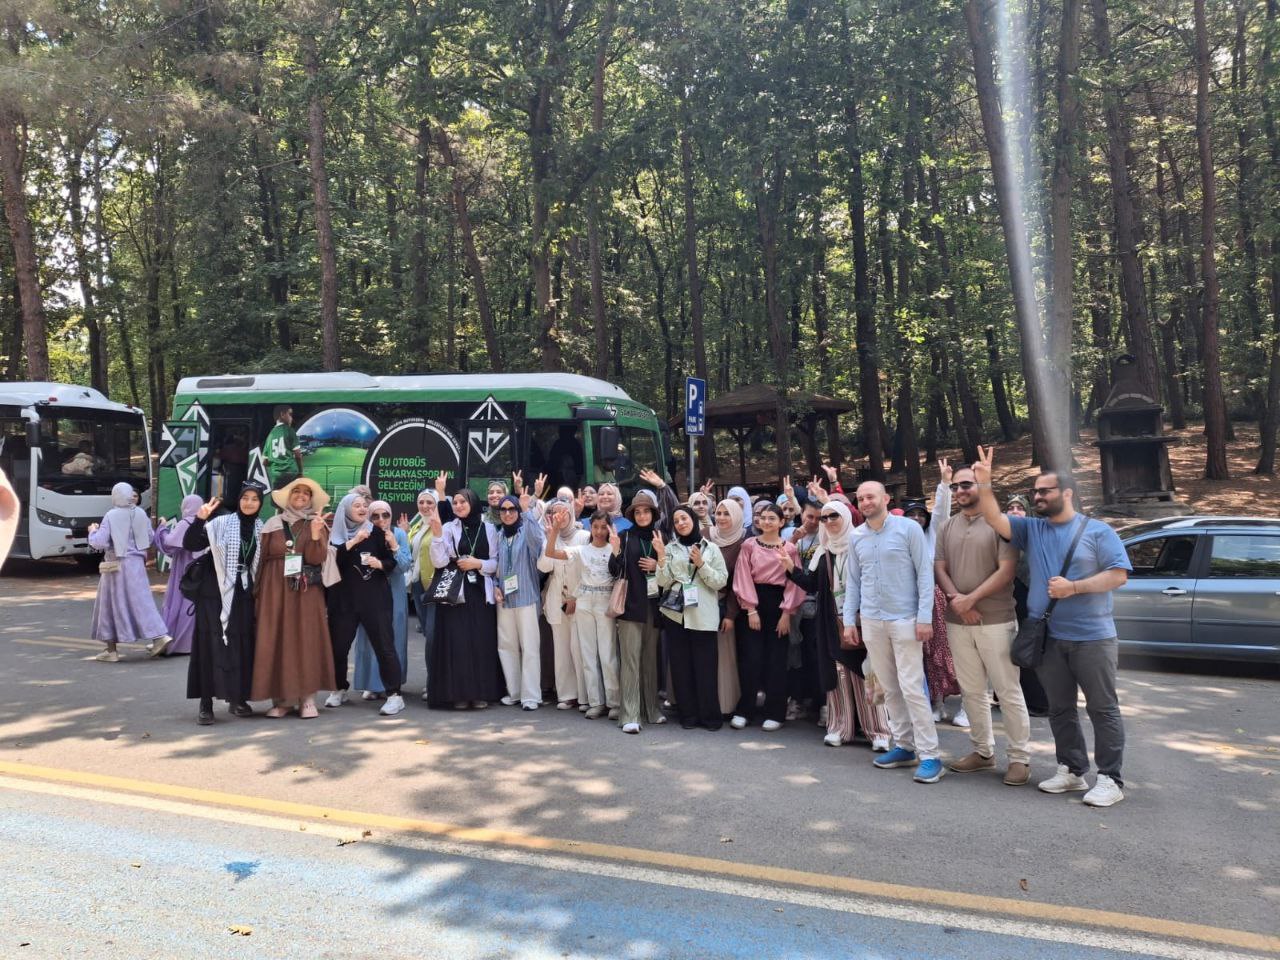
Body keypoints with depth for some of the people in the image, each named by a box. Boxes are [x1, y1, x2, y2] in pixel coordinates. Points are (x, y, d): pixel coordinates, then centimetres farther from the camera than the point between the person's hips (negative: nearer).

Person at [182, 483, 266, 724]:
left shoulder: (261, 529, 7)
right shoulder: (221, 523, -5)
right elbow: (190, 544, -12)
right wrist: (199, 520, -26)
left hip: (245, 595, 4)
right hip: (216, 593, -4)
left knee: (243, 646, 6)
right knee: (213, 644, -3)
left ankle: (238, 699, 19)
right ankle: (206, 703, 4)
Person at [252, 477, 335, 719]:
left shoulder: (316, 524, 5)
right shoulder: (272, 525, 8)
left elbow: (317, 559, -8)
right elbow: (262, 560, 9)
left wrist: (315, 535, -23)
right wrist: (259, 591, 4)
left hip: (306, 593, -1)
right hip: (275, 591, 1)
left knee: (306, 641, -2)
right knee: (276, 642, 0)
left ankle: (307, 699, 3)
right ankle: (281, 698, 7)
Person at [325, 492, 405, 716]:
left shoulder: (376, 533, 4)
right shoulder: (337, 535, 6)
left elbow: (392, 562, 2)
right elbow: (332, 560, -11)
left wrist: (380, 564, -18)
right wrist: (353, 542, -18)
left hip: (375, 597, -2)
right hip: (344, 599, 2)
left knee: (384, 645, -7)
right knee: (338, 645, 7)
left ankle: (394, 694, -5)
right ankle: (339, 689, 28)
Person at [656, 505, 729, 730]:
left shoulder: (711, 548, 7)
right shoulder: (670, 548, 10)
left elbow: (720, 581, 1)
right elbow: (664, 583, 2)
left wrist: (701, 564, -10)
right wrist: (661, 557, -10)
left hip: (703, 615, -2)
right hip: (676, 613, 2)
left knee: (705, 666, -3)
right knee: (681, 666, 4)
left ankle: (710, 715, 8)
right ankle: (688, 715, 14)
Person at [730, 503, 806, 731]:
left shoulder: (789, 549, 3)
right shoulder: (749, 545, 3)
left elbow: (793, 583, 0)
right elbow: (744, 578, -2)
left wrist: (787, 613, -7)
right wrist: (751, 610, -9)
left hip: (778, 603, 0)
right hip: (754, 603, 0)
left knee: (776, 659, 2)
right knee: (751, 657, -2)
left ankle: (774, 713, 11)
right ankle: (744, 710, 8)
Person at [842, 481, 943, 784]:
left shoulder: (908, 528, -6)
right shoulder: (856, 537, 8)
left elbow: (925, 573, -7)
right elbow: (852, 582, 13)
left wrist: (925, 616, -12)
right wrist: (849, 620, 9)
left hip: (905, 620, -5)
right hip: (871, 622, 5)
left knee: (911, 688, -8)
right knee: (889, 688, 10)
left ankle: (929, 755, 0)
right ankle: (904, 746, 21)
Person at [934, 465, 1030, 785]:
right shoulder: (947, 527, 11)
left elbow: (1006, 571, -11)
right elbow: (940, 569, 7)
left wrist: (971, 599, -15)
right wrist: (956, 600, -10)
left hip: (996, 621, -5)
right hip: (957, 622, 5)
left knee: (1008, 692, 0)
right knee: (972, 691, 12)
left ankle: (1020, 757, 10)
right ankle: (983, 751, 23)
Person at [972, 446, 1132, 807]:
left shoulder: (1097, 531, -3)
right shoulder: (1031, 529, 9)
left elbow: (1119, 575, -9)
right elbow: (996, 519, -5)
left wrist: (1073, 587, -16)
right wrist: (984, 483, -16)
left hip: (1092, 637, -5)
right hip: (1048, 638, 5)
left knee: (1103, 708, 1)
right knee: (1060, 708, 13)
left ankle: (1110, 778, 10)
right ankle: (1072, 770, 25)